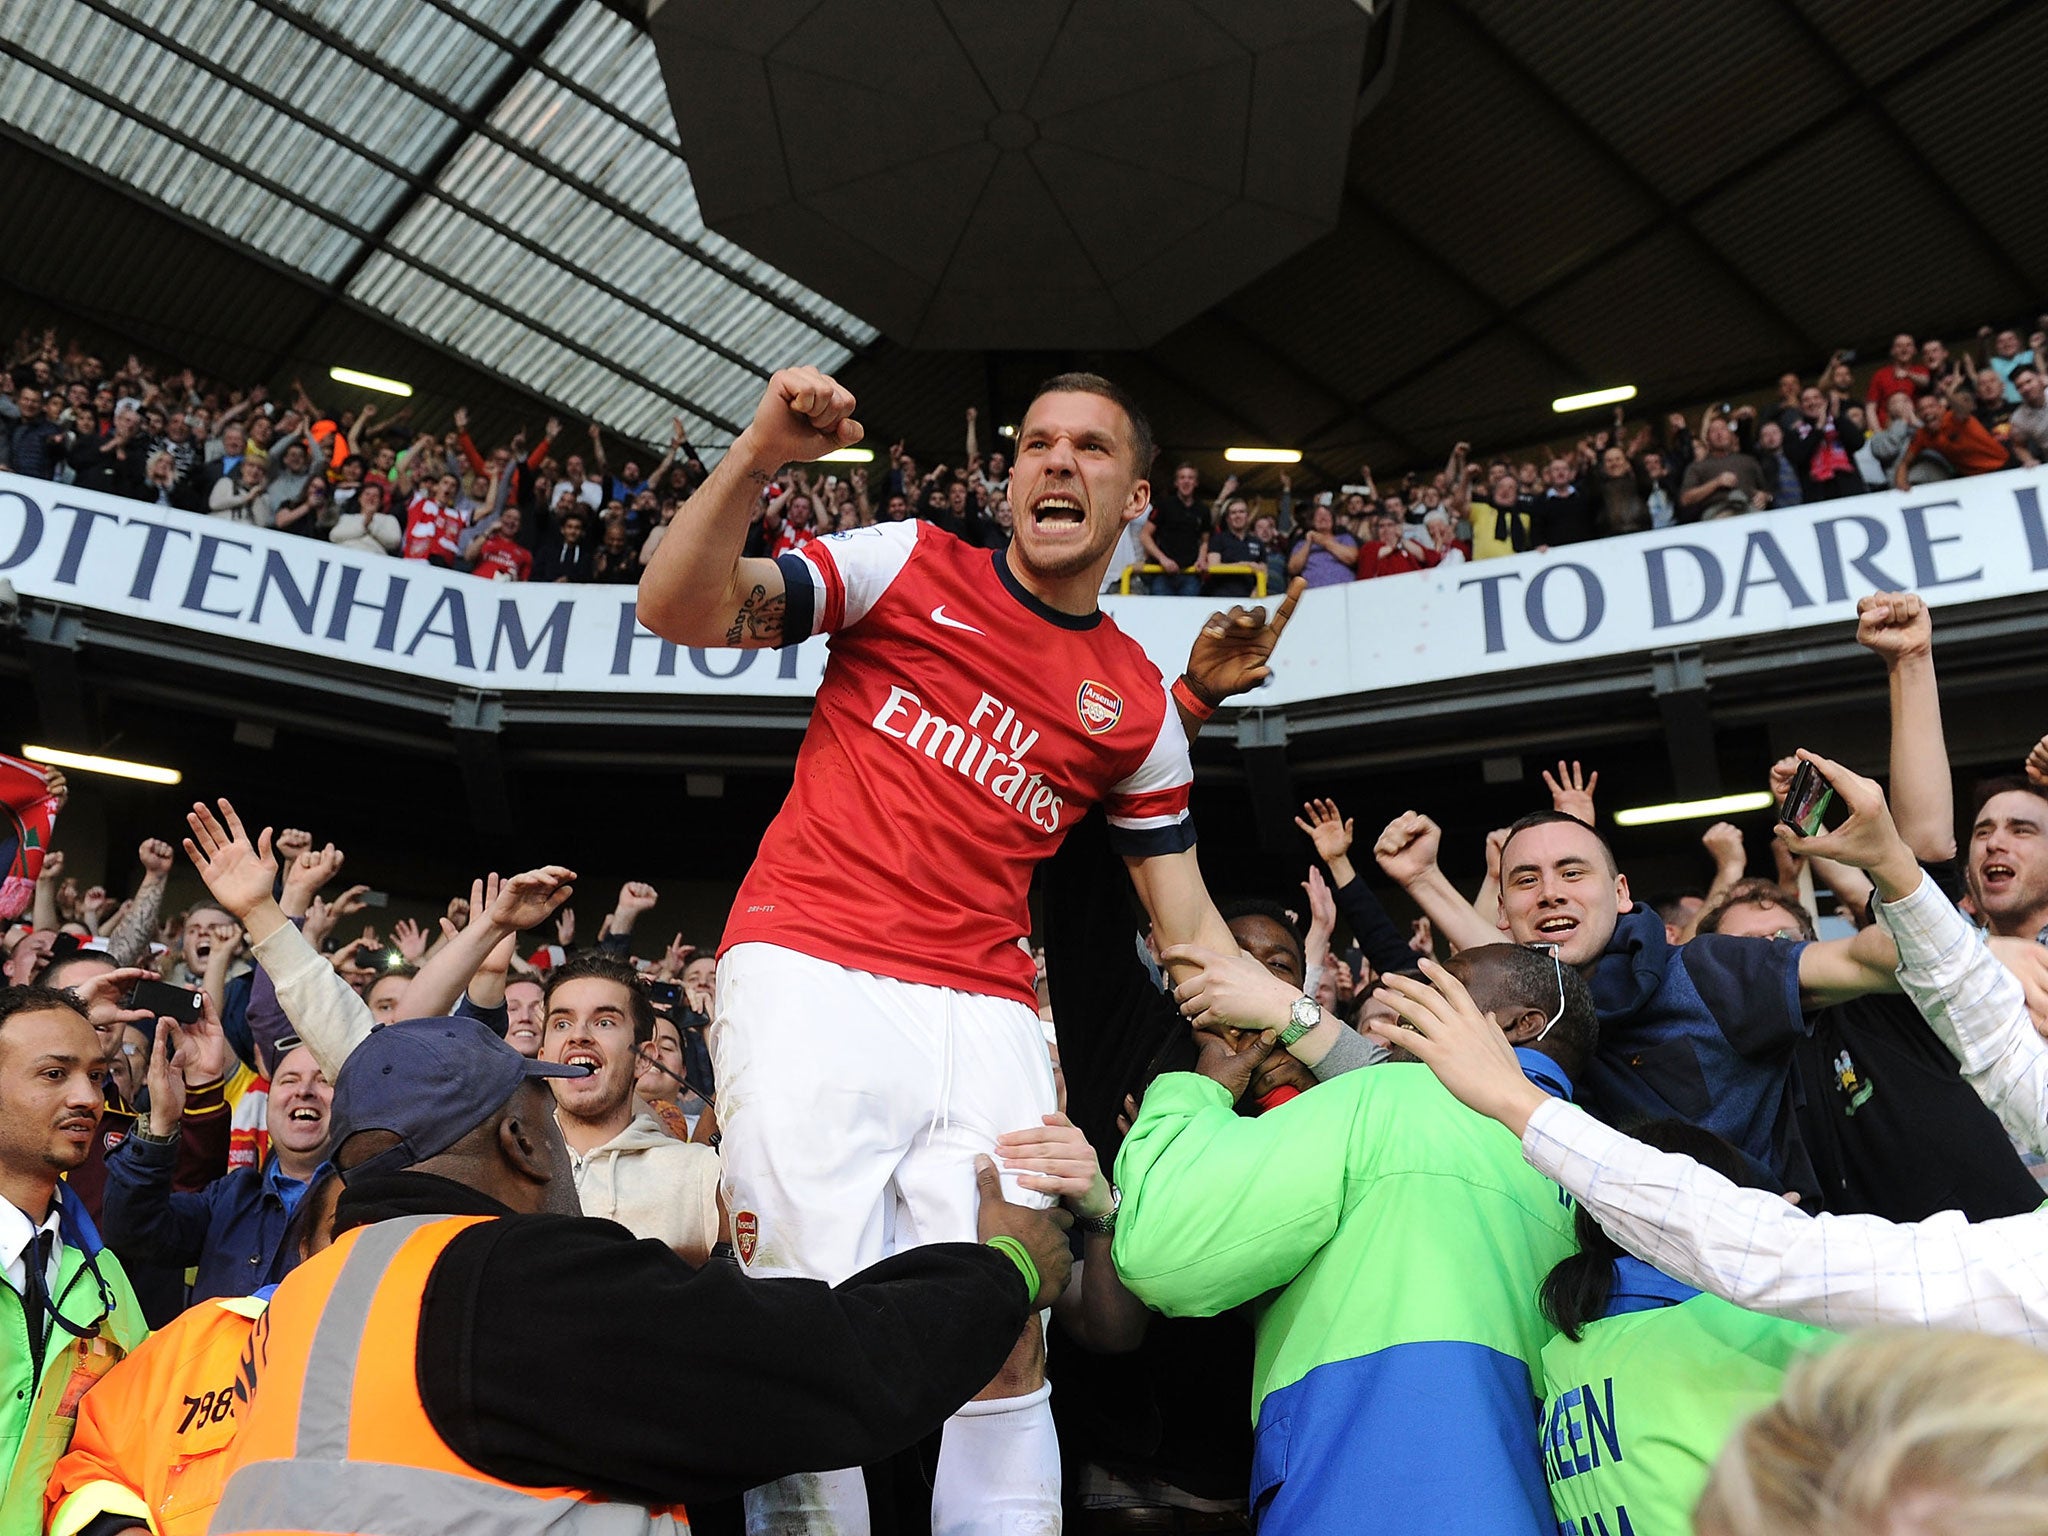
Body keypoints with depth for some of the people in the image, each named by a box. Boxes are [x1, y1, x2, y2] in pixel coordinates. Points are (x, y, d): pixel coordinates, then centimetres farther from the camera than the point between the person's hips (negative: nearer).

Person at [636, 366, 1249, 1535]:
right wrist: (757, 458, -15)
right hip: (810, 981, -2)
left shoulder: (1138, 702, 14)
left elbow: (1187, 920, 18)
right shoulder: (911, 563, 7)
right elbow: (679, 612, -1)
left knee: (1009, 1344, -2)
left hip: (986, 1021, 3)